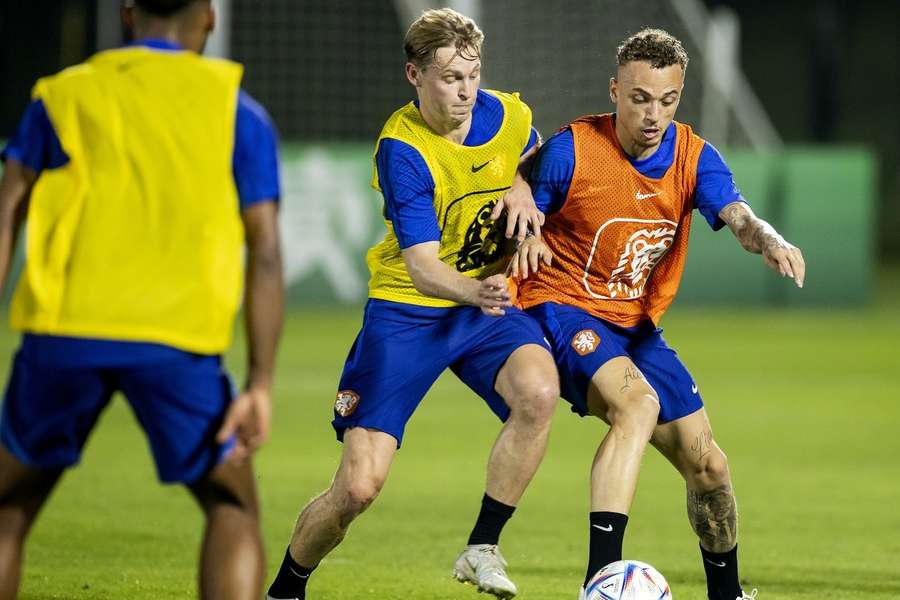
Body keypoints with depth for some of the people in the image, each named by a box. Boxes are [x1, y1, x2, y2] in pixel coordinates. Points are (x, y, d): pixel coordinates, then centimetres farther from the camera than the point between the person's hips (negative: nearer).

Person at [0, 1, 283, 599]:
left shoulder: (61, 95, 17)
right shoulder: (236, 109, 12)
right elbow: (265, 253, 3)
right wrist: (261, 385, 1)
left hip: (63, 327, 1)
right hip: (177, 340, -1)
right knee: (234, 509, 14)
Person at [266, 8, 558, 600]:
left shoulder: (510, 116, -6)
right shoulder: (402, 150, -20)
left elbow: (531, 160, 21)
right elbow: (423, 268, -27)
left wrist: (522, 191, -3)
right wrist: (476, 292, -48)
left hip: (492, 303, 4)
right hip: (407, 310, -4)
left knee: (539, 392, -31)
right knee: (359, 487, -10)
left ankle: (482, 549, -14)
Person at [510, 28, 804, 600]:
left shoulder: (695, 157, -4)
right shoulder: (571, 150, -15)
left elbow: (738, 216, -20)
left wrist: (771, 241, -43)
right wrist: (527, 239, -26)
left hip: (637, 326, 6)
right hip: (563, 310, -6)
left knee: (708, 466, 5)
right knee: (638, 402, -34)